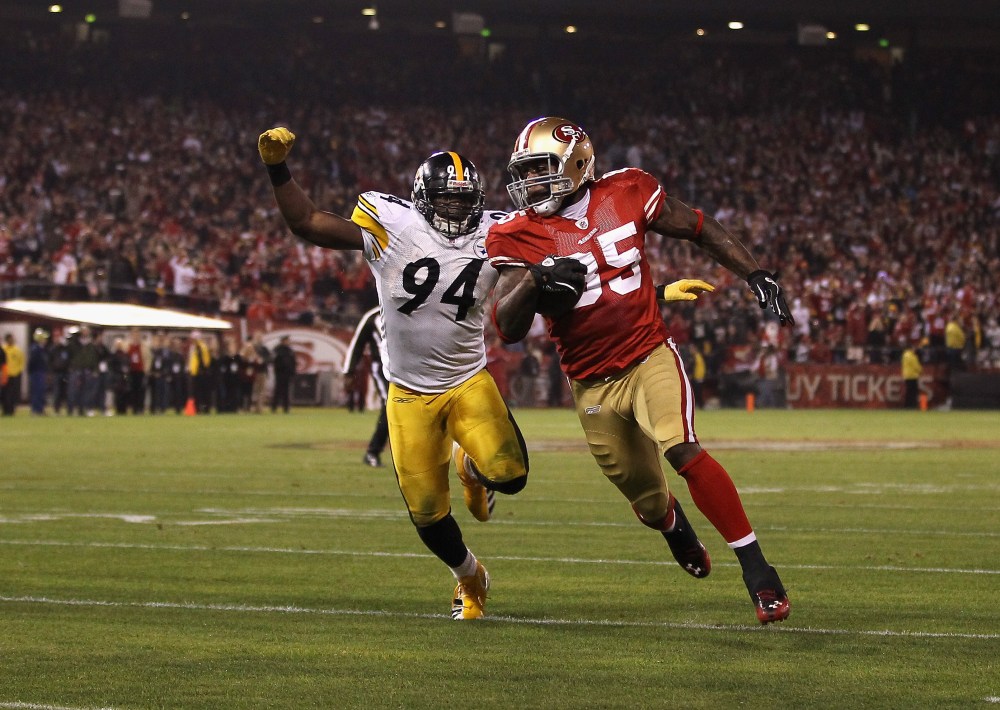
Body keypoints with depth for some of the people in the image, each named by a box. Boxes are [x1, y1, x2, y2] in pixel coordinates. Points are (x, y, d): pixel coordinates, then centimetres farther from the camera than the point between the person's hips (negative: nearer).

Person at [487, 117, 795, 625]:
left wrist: (757, 275, -1)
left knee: (685, 453, -25)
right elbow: (507, 328, -14)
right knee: (646, 496, 12)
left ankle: (756, 569, -20)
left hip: (650, 358, -2)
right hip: (593, 385, 2)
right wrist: (534, 282, -33)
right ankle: (676, 528, 51)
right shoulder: (519, 236, -7)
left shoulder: (625, 194, -6)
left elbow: (701, 230, 6)